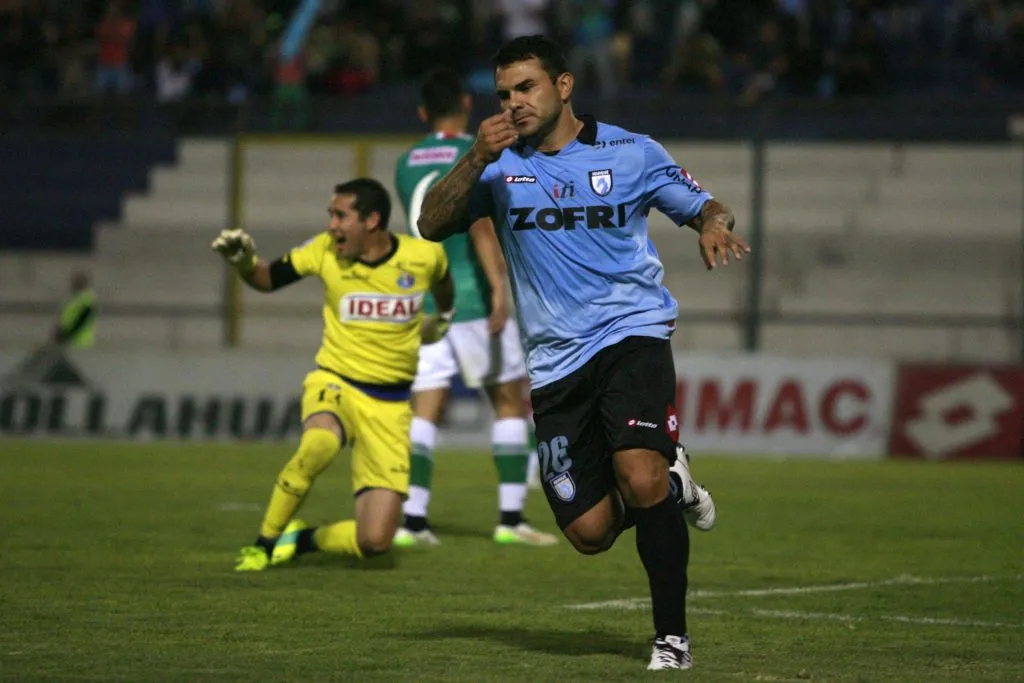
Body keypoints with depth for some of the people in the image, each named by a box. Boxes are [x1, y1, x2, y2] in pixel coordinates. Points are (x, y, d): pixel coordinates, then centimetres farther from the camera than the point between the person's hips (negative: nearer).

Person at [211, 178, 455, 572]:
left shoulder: (424, 256, -6)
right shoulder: (325, 251, -5)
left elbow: (443, 282, 18)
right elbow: (268, 279, 7)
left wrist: (444, 316, 32)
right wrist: (243, 261, -13)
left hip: (390, 405, 1)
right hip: (335, 385, -1)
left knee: (375, 541, -11)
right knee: (318, 445, -40)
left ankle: (301, 540, 20)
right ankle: (264, 542, -17)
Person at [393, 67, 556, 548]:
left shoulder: (407, 163, 13)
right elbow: (479, 223, -20)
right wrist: (499, 287, -25)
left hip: (423, 298, 5)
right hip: (472, 296, -5)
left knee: (425, 409, 2)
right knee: (510, 402, 6)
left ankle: (411, 518, -11)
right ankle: (511, 518, 1)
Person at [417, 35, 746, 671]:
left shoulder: (631, 152, 4)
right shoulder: (501, 165, 7)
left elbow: (703, 205, 13)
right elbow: (432, 225, -5)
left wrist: (714, 223, -12)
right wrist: (477, 159, -20)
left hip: (632, 333, -3)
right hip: (555, 362, 3)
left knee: (640, 478, -26)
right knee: (589, 532, -3)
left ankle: (673, 635, -14)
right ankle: (672, 487, 29)